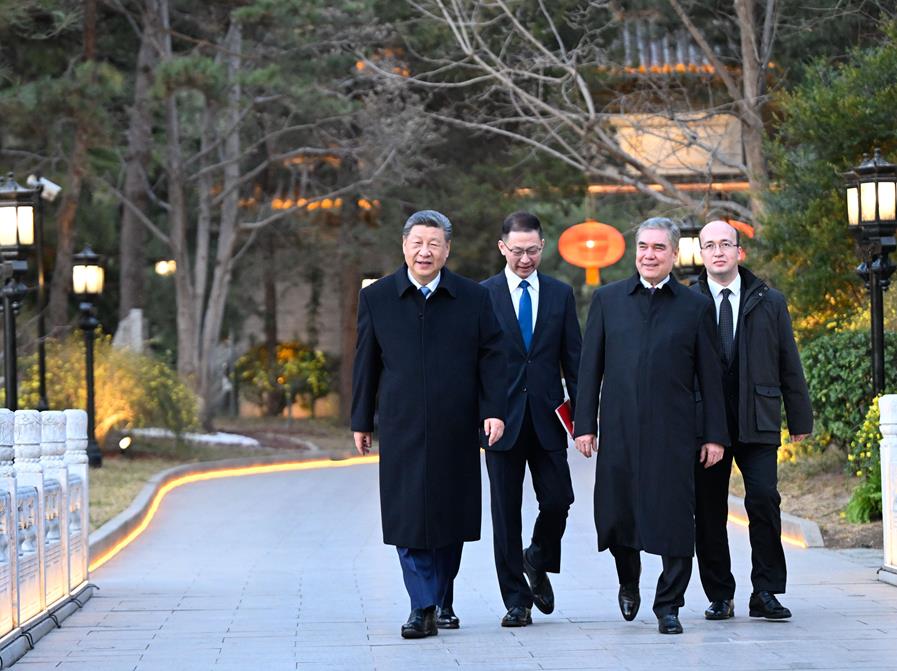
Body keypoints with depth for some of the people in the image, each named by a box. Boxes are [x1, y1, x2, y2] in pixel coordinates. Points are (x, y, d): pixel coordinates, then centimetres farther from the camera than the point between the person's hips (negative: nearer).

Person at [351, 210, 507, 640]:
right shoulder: (377, 298, 4)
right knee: (409, 519, -6)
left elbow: (491, 357, 4)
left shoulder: (474, 298, 3)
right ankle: (423, 608, -4)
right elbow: (366, 363, 7)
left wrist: (494, 410, -6)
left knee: (451, 519, 8)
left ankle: (443, 600, 23)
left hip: (456, 429, 1)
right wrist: (361, 421, 8)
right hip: (402, 429, -1)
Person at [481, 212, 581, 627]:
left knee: (557, 500, -4)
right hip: (503, 418, -2)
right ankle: (516, 600, 10)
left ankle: (538, 561, 26)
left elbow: (573, 358, 8)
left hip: (547, 418, 2)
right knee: (506, 513, 2)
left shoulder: (560, 294, 8)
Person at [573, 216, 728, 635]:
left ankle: (669, 605, 6)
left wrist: (715, 435, 2)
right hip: (619, 431, 1)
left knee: (673, 517, -4)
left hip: (673, 432, -1)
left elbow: (709, 376, 7)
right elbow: (590, 366, 9)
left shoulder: (695, 307, 7)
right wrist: (584, 424, 2)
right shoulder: (607, 300, 10)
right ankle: (629, 583, 31)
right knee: (616, 514, 3)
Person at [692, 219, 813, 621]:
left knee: (763, 499, -13)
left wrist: (800, 419, 8)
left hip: (757, 421, 0)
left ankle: (765, 592, -4)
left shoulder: (770, 302, 9)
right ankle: (720, 596, 13)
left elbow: (789, 365, 11)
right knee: (708, 509, 2)